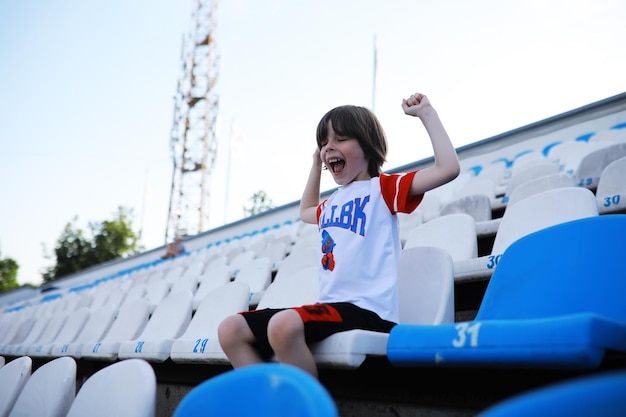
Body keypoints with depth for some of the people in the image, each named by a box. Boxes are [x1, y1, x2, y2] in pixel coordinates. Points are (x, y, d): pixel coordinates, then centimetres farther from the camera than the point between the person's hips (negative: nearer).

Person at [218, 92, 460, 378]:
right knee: (231, 329, -5)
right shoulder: (331, 203, 22)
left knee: (284, 324, -36)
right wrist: (316, 164, 37)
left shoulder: (382, 189, 2)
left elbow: (448, 168, -9)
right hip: (329, 306, 8)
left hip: (366, 309, -8)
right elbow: (305, 211, 47)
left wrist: (427, 114, -1)